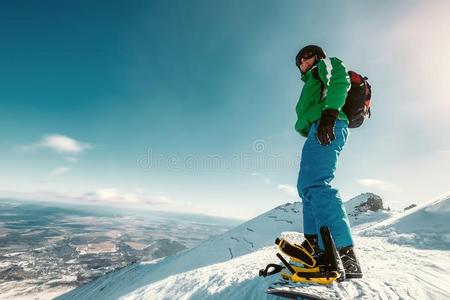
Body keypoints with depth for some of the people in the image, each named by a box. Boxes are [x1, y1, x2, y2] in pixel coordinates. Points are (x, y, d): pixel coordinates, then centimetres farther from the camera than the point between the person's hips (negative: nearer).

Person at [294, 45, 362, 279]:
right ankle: (314, 242, 12)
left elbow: (340, 81, -6)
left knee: (314, 183, -27)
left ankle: (344, 254, -32)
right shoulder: (313, 81, 40)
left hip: (328, 127, -10)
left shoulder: (327, 63, 17)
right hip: (320, 130, 10)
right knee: (306, 185, 9)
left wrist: (329, 112, -22)